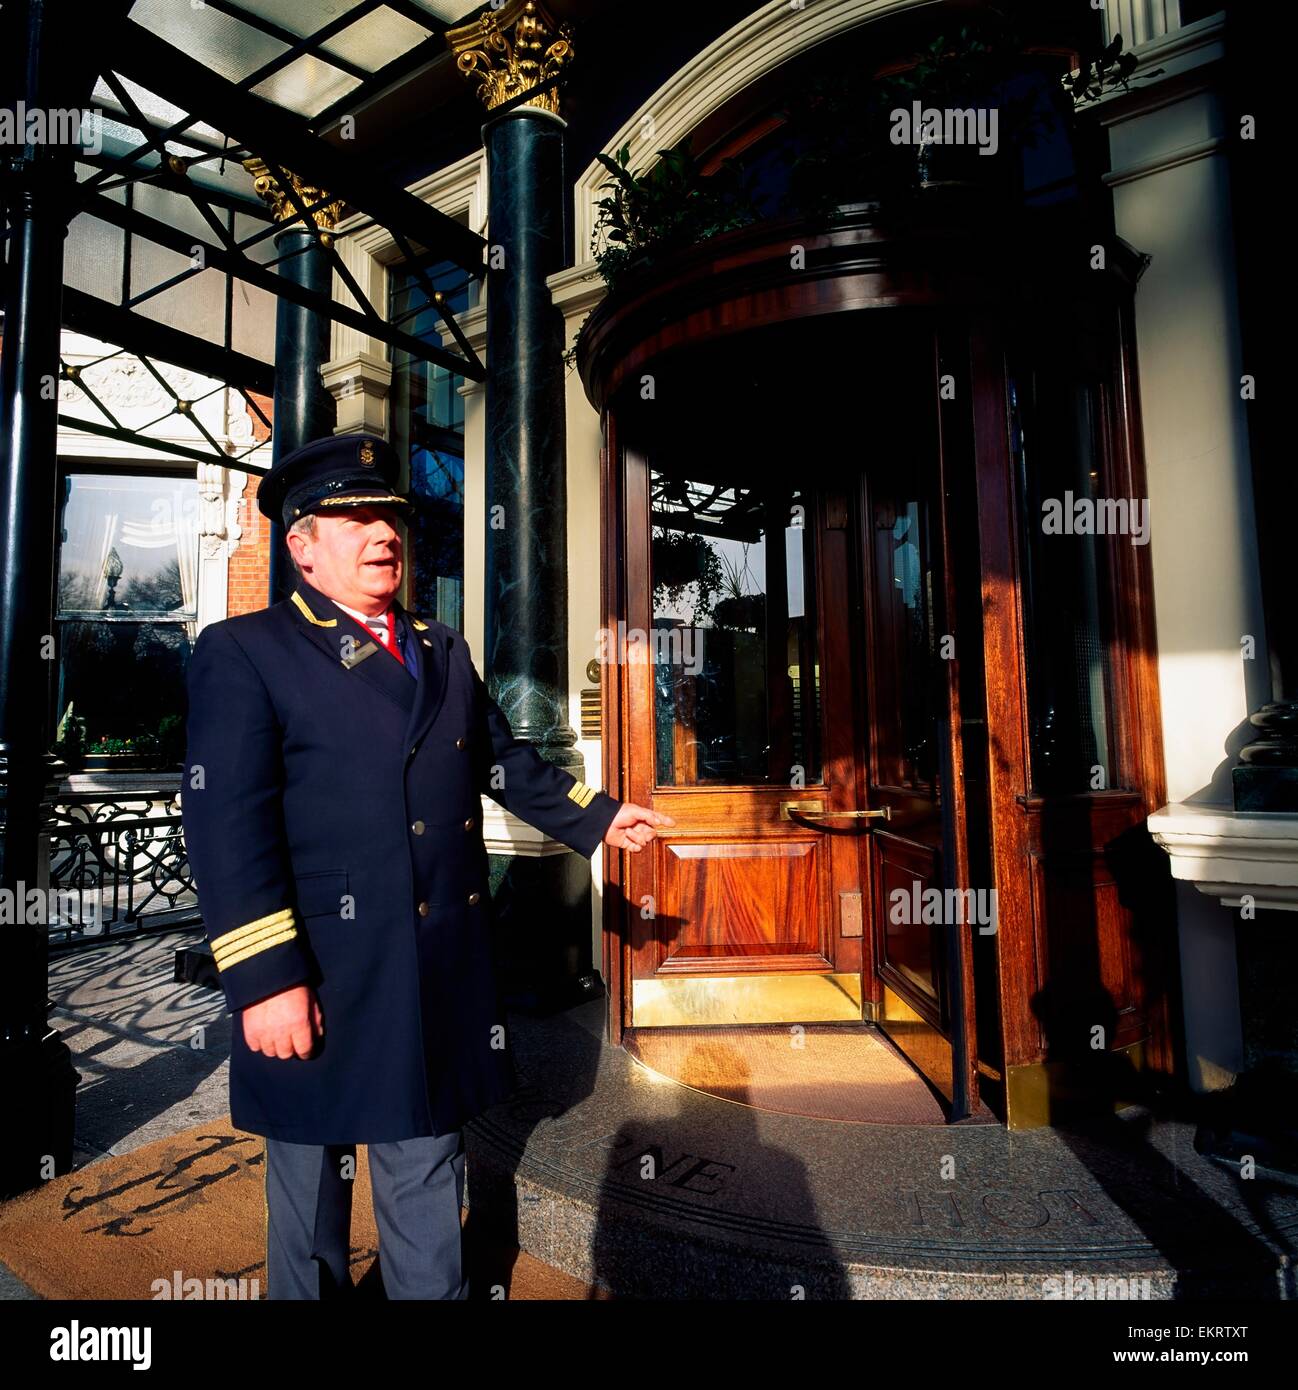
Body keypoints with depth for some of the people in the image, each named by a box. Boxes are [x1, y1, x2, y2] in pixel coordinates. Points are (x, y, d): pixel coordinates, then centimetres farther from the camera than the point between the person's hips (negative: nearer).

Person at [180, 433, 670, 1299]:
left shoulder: (444, 651, 12)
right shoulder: (243, 652, -6)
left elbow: (505, 759, 20)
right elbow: (228, 828, -14)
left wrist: (596, 816, 19)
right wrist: (265, 981, -19)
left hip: (443, 978, 5)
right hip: (318, 983, -4)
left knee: (429, 1182, 21)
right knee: (311, 1197, 17)